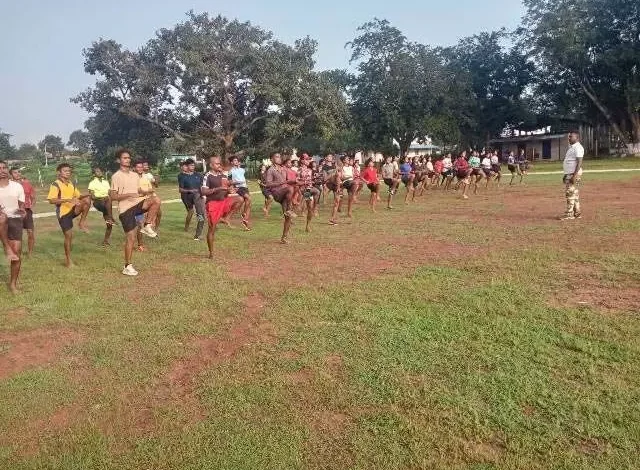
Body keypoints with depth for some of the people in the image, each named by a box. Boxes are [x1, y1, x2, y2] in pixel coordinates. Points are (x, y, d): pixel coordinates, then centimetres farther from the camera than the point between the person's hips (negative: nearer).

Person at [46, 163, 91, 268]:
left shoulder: (71, 184, 12)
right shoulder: (55, 184, -9)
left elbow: (78, 196, 22)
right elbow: (51, 200, -19)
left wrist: (86, 195, -2)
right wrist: (68, 200, -28)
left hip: (73, 209, 5)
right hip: (63, 213, -5)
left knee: (87, 200, -20)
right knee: (69, 235, -5)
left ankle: (82, 222, -8)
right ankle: (68, 260, 9)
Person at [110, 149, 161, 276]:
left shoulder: (135, 175, 15)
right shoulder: (116, 176, -5)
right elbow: (113, 196, -10)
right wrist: (129, 194, -23)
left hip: (137, 204, 5)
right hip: (125, 208, -5)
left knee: (156, 200, -25)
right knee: (131, 237, -5)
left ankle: (147, 226, -9)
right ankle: (127, 266, 8)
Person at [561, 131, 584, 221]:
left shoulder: (578, 147, -13)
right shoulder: (571, 147, 18)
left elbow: (579, 162, -20)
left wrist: (574, 175, -26)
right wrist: (565, 174, 21)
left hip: (574, 173, -10)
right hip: (569, 173, 10)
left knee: (570, 193, -10)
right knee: (574, 194, 12)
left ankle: (569, 215, -9)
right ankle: (577, 213, 17)